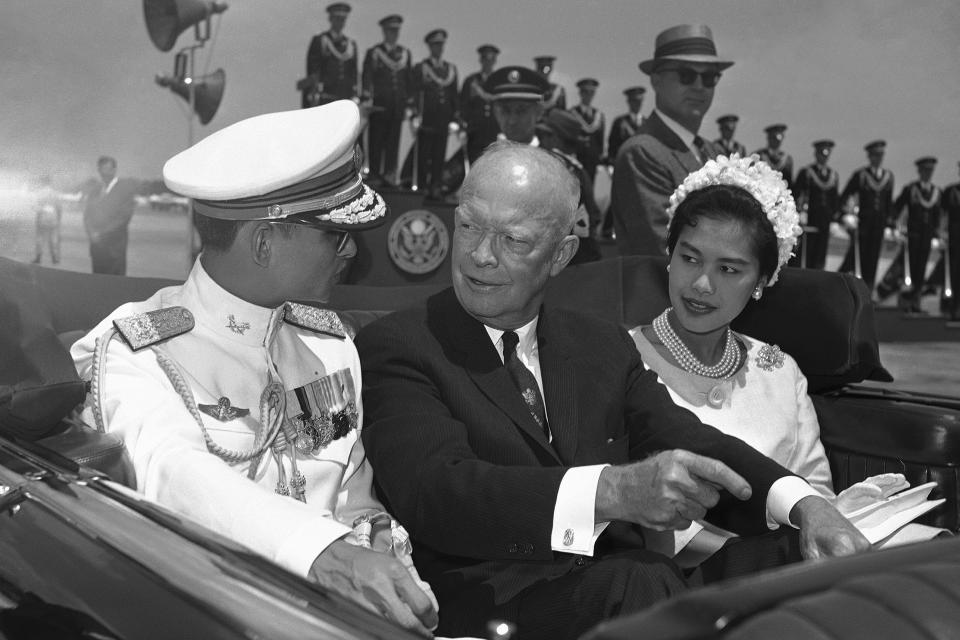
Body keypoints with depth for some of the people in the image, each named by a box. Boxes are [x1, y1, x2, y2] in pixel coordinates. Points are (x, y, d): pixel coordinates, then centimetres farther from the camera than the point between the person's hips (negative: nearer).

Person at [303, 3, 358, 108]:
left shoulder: (351, 44, 16)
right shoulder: (319, 41, 3)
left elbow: (354, 72, 16)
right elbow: (312, 71, -1)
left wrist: (354, 96, 9)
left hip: (346, 99, 4)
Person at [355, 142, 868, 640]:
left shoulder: (603, 346, 19)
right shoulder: (394, 348, -1)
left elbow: (690, 445, 9)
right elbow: (434, 490, -17)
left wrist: (807, 506, -10)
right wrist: (616, 490, -30)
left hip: (619, 579, 5)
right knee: (637, 583, -34)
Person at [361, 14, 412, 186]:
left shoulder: (405, 53, 14)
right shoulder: (373, 52, 3)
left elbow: (408, 78, 16)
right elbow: (366, 77, -3)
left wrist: (409, 101, 12)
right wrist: (367, 99, -13)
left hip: (398, 105, 3)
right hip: (379, 104, -3)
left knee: (394, 140, 0)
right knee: (377, 141, 1)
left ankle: (390, 175, 2)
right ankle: (374, 175, 7)